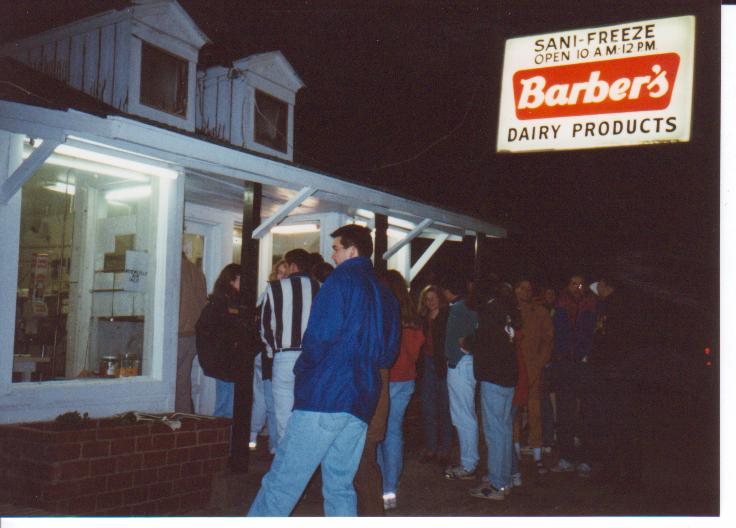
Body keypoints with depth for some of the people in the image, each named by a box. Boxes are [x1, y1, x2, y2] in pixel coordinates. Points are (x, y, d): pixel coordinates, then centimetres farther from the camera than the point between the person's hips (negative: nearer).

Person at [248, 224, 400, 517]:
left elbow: (319, 336, -13)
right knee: (340, 486, 12)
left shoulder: (342, 279, -4)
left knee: (280, 484, -6)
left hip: (325, 394, -8)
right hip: (361, 404, 8)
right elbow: (388, 355, 20)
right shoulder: (386, 296, 18)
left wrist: (303, 370, 2)